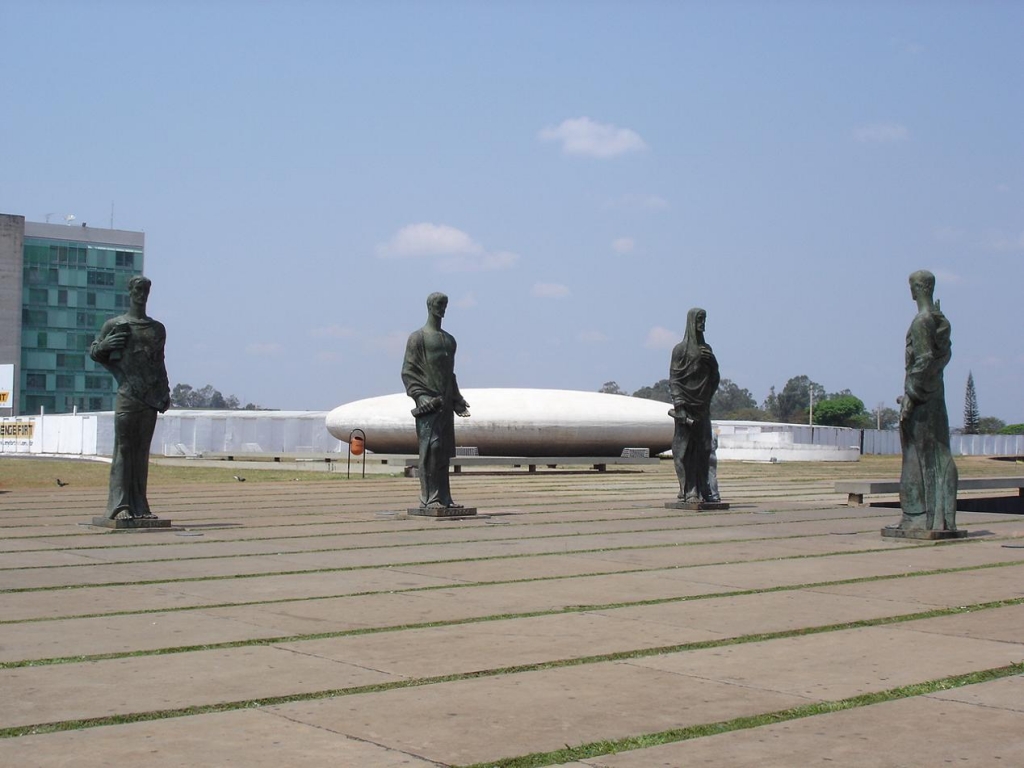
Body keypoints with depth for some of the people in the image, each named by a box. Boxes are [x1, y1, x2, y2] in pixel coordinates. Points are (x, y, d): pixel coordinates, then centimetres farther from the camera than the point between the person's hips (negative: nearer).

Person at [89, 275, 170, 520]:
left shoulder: (158, 329, 17)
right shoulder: (115, 325, 5)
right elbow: (93, 352, 9)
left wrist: (165, 392, 14)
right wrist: (104, 345, -13)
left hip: (151, 397, 4)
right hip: (127, 396, -4)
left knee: (142, 450, 4)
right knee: (123, 448, -7)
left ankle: (140, 506, 4)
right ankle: (119, 505, -9)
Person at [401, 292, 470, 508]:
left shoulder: (450, 340, 20)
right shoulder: (418, 337, 0)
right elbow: (407, 371, -5)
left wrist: (456, 399, 18)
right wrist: (419, 396, -16)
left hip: (446, 404, 7)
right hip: (428, 403, -7)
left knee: (444, 452, 5)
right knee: (431, 448, -12)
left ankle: (444, 497, 8)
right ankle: (428, 498, -11)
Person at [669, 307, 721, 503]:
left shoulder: (706, 349, 14)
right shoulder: (680, 349, -2)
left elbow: (715, 377, 18)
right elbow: (673, 379, -8)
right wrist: (678, 405, -17)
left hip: (702, 407, 6)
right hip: (686, 406, -6)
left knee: (704, 448, 2)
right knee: (685, 449, -4)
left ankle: (706, 490, 3)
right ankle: (689, 491, -4)